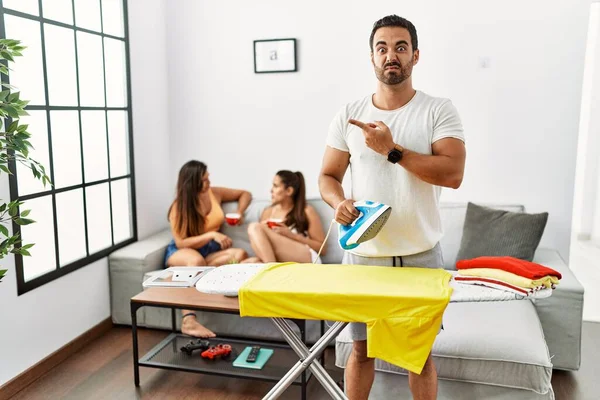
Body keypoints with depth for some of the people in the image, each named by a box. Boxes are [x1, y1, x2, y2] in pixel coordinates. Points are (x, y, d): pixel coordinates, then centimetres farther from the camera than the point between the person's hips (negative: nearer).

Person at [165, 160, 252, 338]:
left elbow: (245, 194, 16)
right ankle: (189, 321, -49)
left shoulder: (215, 193, 1)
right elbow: (181, 243, -17)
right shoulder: (179, 206, -10)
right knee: (196, 260, -43)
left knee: (240, 254, -28)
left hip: (209, 251, 4)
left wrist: (240, 212, -4)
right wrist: (211, 235, -28)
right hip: (180, 252, -4)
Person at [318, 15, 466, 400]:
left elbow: (453, 174, -16)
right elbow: (328, 176, 6)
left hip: (420, 255, -1)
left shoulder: (439, 111, -4)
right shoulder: (348, 115, 3)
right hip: (362, 254, 2)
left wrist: (392, 150, -21)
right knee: (362, 347, 14)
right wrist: (339, 202, -16)